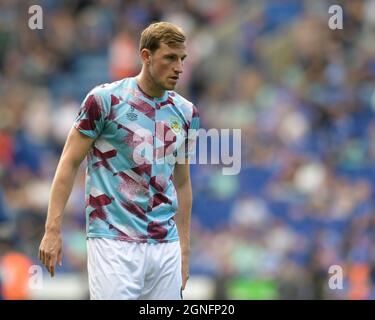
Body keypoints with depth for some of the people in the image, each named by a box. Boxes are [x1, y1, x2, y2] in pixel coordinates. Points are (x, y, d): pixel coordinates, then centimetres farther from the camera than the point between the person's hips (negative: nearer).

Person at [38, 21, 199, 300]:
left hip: (166, 247, 5)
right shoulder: (105, 99, -4)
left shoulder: (187, 113, 10)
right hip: (114, 244, -5)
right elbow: (69, 163, -1)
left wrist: (185, 250, 16)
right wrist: (53, 229, -7)